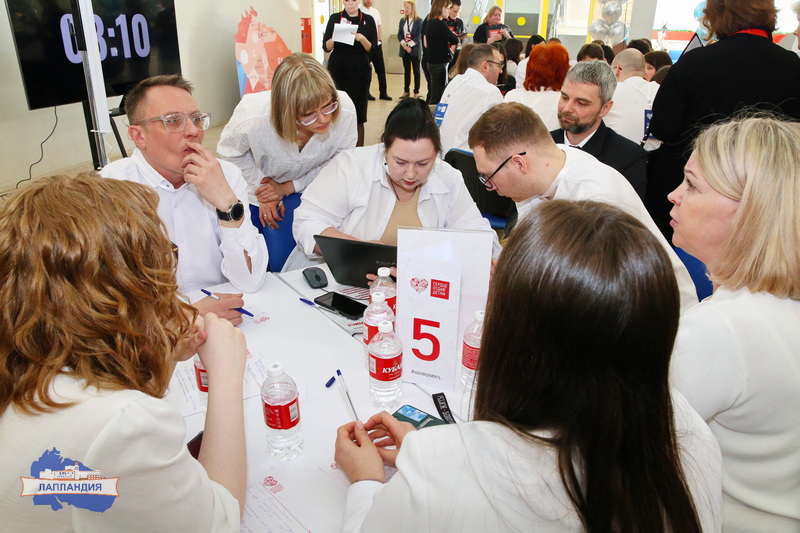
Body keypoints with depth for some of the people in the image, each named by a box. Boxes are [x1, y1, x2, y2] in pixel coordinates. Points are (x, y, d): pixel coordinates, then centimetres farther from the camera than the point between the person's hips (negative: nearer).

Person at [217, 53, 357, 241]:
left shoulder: (345, 109, -34)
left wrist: (288, 187, -20)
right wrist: (261, 186, -13)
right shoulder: (252, 120, -36)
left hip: (311, 188, 1)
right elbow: (230, 153, -11)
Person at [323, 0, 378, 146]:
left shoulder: (368, 20, 5)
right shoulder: (335, 18, 7)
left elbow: (373, 49, 0)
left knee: (359, 113, 0)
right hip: (338, 71, 0)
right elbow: (326, 47, 3)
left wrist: (362, 39, -18)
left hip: (361, 72, 0)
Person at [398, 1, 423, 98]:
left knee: (416, 70, 2)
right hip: (404, 50, 4)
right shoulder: (402, 20, 9)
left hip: (415, 49, -4)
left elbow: (419, 36, -10)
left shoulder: (419, 21, -4)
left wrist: (409, 45, -16)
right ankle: (406, 91, 14)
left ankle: (416, 91, 6)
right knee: (406, 70, 9)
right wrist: (404, 44, -12)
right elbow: (399, 34, 5)